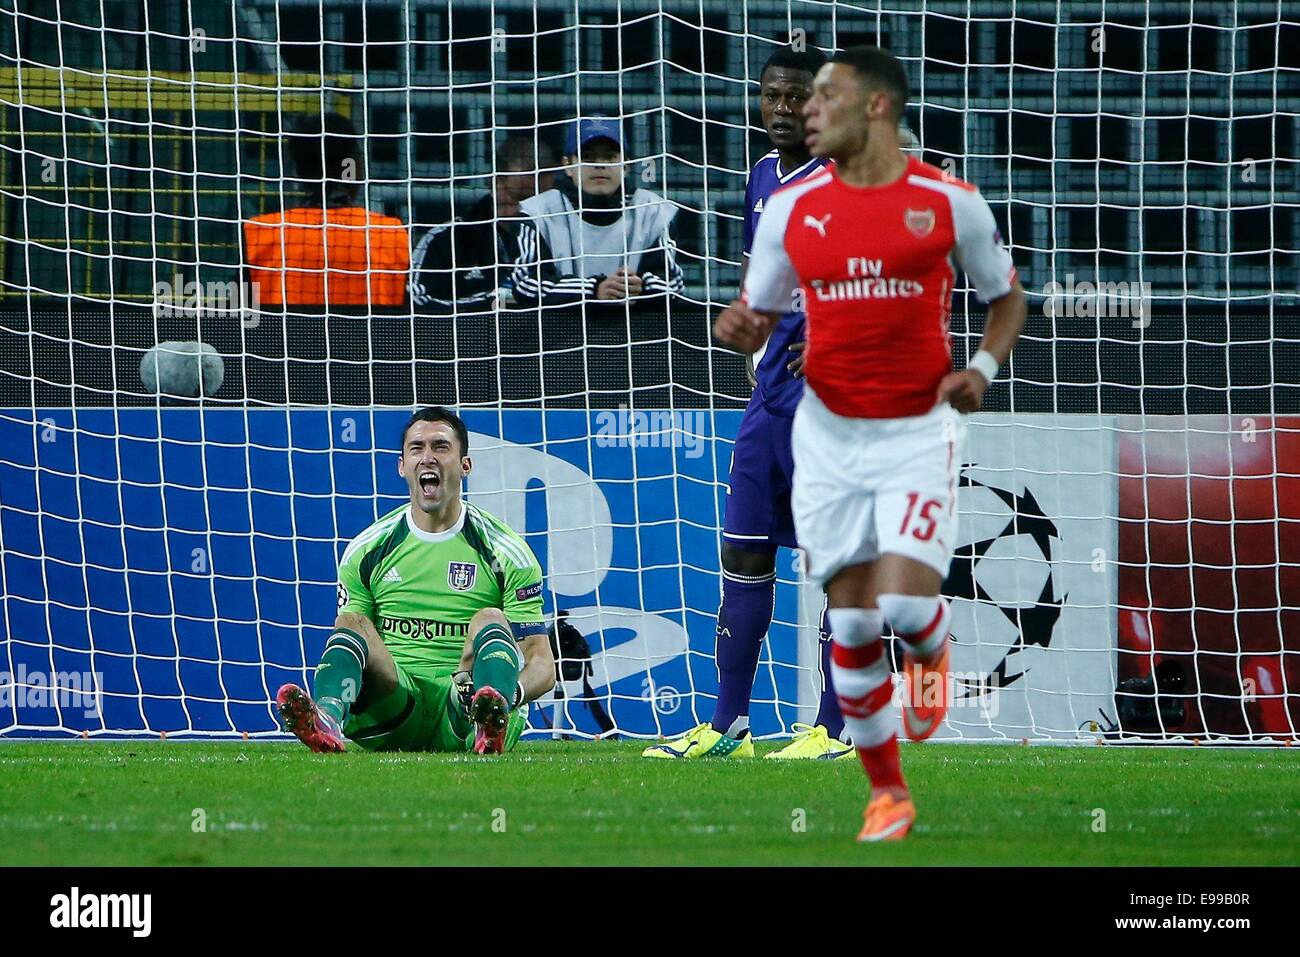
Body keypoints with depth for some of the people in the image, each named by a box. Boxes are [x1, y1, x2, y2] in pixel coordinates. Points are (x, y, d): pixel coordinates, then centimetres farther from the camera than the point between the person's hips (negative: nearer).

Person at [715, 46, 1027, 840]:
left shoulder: (950, 202, -4)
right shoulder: (791, 209, 3)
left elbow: (1008, 298, 9)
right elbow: (758, 318, 11)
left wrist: (984, 369, -9)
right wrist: (740, 330, -13)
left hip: (919, 433, -3)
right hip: (830, 437, 3)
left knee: (906, 605, -18)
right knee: (853, 625, 2)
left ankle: (932, 652, 20)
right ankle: (888, 794, 16)